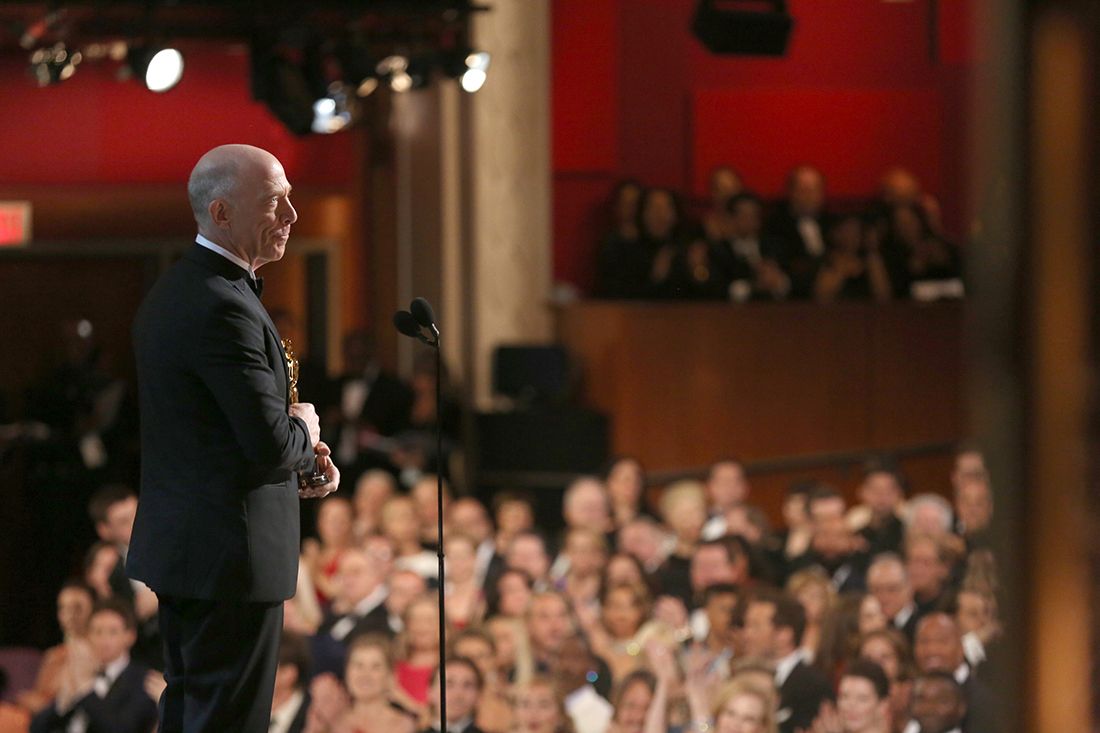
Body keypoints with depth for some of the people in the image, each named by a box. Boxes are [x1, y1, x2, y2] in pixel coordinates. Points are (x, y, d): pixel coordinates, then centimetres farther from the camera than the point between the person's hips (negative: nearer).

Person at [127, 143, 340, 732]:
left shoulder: (170, 290, 10)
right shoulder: (224, 308, -22)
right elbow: (271, 447, -24)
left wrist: (296, 445, 7)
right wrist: (304, 431, -2)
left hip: (177, 545, 10)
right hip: (230, 553, -10)